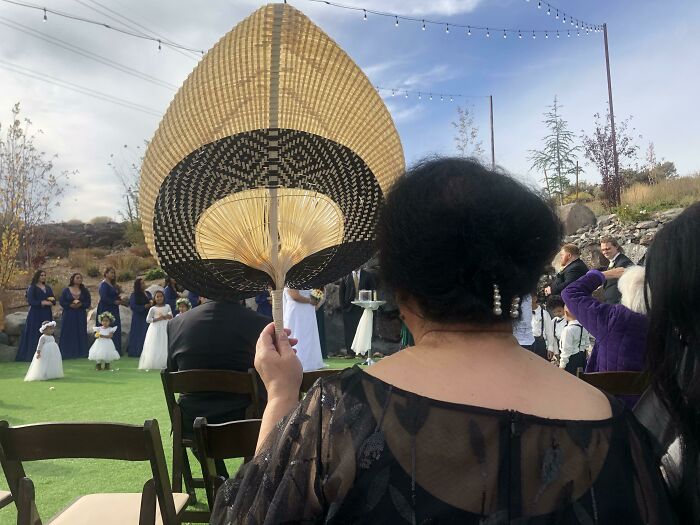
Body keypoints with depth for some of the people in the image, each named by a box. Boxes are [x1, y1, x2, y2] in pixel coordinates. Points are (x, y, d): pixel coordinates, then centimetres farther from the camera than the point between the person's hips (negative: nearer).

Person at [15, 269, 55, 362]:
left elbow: (54, 301, 10)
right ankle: (30, 355, -3)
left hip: (46, 315, 5)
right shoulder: (32, 288, -2)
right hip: (35, 314, -5)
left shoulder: (48, 288, 14)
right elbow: (30, 301, -13)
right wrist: (43, 303, -20)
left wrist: (52, 299, -12)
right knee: (34, 335, -6)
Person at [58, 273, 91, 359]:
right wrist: (70, 305, -16)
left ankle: (81, 352, 8)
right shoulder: (66, 290, 2)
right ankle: (68, 353, 4)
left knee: (81, 333, 2)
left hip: (81, 315, 2)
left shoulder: (84, 290, 7)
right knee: (68, 334, -1)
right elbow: (61, 301, -2)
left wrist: (80, 304, -13)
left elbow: (88, 302, 4)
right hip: (68, 315, -2)